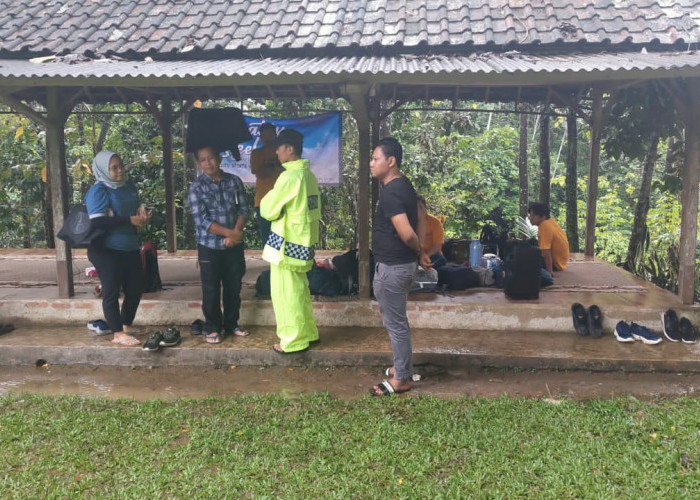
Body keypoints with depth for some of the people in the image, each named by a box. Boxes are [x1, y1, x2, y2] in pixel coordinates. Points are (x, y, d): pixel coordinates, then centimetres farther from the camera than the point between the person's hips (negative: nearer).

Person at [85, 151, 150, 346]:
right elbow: (97, 222, -23)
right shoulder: (98, 191, -13)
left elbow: (137, 209, 23)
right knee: (112, 291, 1)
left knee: (136, 288, 13)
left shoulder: (129, 187, 9)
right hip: (106, 251, -8)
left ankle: (127, 325, 31)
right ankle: (118, 334, 10)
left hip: (130, 248, 8)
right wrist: (130, 220, -22)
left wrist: (142, 216, -2)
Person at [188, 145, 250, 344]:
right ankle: (212, 328, 19)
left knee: (234, 287, 12)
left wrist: (235, 233, -14)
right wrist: (229, 232, -18)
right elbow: (201, 220, -14)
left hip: (234, 245, 3)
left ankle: (231, 324, 28)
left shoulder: (234, 181, 2)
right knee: (211, 290, 5)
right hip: (209, 247, -3)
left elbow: (243, 209, 1)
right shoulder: (197, 187, -7)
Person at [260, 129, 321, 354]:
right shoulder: (309, 175, 9)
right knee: (300, 290, 19)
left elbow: (268, 210, -14)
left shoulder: (289, 177, -18)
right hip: (304, 242, 9)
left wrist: (269, 197, 4)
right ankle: (308, 333, 29)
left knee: (286, 293, 2)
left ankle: (293, 341, 10)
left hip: (287, 244, -9)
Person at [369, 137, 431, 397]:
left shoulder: (390, 192, -22)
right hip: (399, 263, 10)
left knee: (395, 323, 1)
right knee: (397, 321, 20)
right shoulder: (403, 185, 10)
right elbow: (417, 223, 18)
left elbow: (406, 233, -29)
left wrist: (419, 252, -10)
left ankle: (401, 379, 14)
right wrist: (419, 253, 15)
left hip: (392, 267, -10)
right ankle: (403, 368, 33)